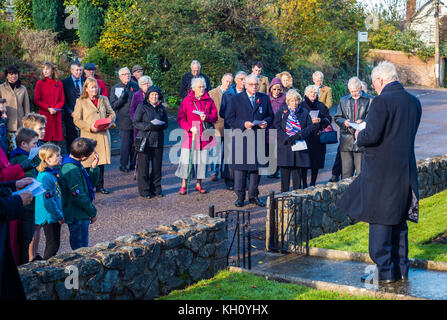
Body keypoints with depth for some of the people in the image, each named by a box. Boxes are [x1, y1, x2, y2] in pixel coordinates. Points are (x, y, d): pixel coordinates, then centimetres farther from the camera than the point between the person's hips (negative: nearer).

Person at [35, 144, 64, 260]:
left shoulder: (52, 173, 9)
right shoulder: (45, 177, -22)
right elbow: (47, 200, -23)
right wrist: (59, 215, -17)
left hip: (54, 216, 9)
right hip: (49, 217, -9)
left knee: (54, 244, 16)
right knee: (52, 245, -1)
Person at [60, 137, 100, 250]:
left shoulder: (76, 166, 7)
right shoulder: (72, 170, -23)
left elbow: (90, 185, 14)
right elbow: (79, 196, -23)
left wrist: (94, 168, 0)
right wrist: (93, 212, -12)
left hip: (81, 215, 10)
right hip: (77, 216, -10)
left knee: (81, 248, 20)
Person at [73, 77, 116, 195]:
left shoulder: (104, 99, 14)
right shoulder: (80, 101, 2)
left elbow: (112, 113, 17)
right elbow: (77, 120, -3)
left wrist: (110, 122, -5)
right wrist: (90, 127, -15)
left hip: (103, 134, 3)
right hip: (88, 135, -3)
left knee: (101, 160, 6)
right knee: (88, 162, -3)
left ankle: (100, 185, 15)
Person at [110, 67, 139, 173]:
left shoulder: (135, 86, 10)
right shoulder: (115, 88, 2)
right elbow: (113, 106, -1)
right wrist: (122, 98, -17)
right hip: (124, 120, -3)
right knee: (125, 143, -5)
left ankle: (133, 164, 22)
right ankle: (123, 165, 6)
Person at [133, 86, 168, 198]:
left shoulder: (161, 108, 11)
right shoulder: (142, 107, 0)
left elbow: (166, 124, 13)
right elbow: (136, 123, -5)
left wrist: (159, 126, -10)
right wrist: (149, 126, -18)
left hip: (158, 141, 4)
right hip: (144, 140, -3)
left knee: (157, 166, 6)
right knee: (143, 166, -1)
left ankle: (156, 189, 19)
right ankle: (145, 190, 8)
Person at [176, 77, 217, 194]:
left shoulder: (209, 101, 8)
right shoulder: (187, 101, 1)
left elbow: (215, 117, 8)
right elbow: (180, 118, -1)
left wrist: (206, 117, -13)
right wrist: (190, 128, -14)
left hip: (204, 135, 2)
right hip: (190, 134, -2)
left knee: (202, 159, 4)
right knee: (187, 158, -4)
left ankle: (199, 184, 16)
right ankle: (184, 185, 4)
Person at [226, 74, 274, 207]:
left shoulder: (265, 98, 9)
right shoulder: (236, 99, 1)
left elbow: (270, 115, 16)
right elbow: (229, 118, -1)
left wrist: (266, 122, -6)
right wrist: (243, 124, -15)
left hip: (259, 138, 3)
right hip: (241, 137, -3)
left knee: (257, 166, 7)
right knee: (240, 167, -1)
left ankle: (253, 196, 17)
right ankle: (240, 196, 8)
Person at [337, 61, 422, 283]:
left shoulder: (382, 101, -16)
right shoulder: (414, 102, 9)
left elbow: (371, 136, -21)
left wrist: (359, 136, 1)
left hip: (382, 171, -8)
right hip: (405, 171, 8)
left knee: (379, 221, 0)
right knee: (399, 220, 16)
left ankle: (384, 271, 3)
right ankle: (401, 269, 23)